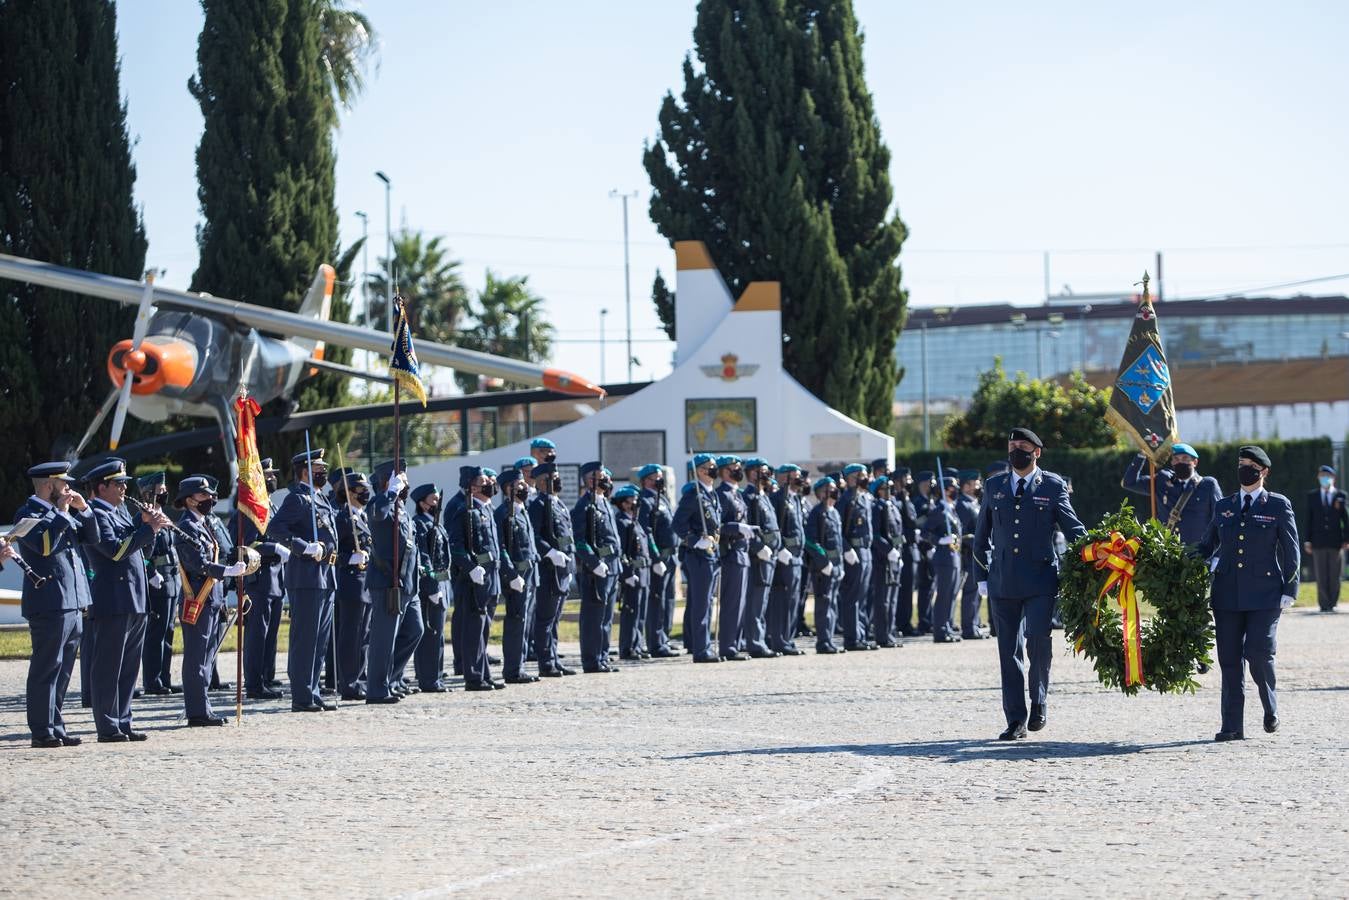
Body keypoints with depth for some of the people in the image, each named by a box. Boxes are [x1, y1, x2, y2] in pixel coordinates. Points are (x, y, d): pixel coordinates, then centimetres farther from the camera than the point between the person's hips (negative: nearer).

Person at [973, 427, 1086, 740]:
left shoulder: (1053, 486, 4)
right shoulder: (994, 487, 13)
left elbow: (1072, 527, 5)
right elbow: (982, 535, 18)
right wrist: (982, 576, 13)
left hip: (1040, 581, -3)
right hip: (1003, 582, 3)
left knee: (1038, 639, -16)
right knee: (1009, 651, 2)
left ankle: (1039, 701, 7)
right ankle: (1016, 721, 6)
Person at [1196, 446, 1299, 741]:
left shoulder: (1278, 505, 3)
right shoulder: (1224, 506, 13)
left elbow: (1291, 551, 3)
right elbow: (1207, 546, 20)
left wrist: (1289, 591, -3)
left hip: (1264, 594, -4)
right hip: (1227, 593, 4)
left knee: (1259, 653, -14)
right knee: (1230, 660, 1)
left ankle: (1271, 709, 14)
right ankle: (1232, 727, 4)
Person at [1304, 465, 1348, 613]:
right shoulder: (1312, 497, 10)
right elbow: (1309, 520, 8)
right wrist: (1308, 540, 1)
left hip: (1336, 542, 0)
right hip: (1319, 542, 0)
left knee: (1335, 575, 1)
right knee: (1321, 576, -2)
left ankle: (1332, 604, 9)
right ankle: (1324, 604, 0)